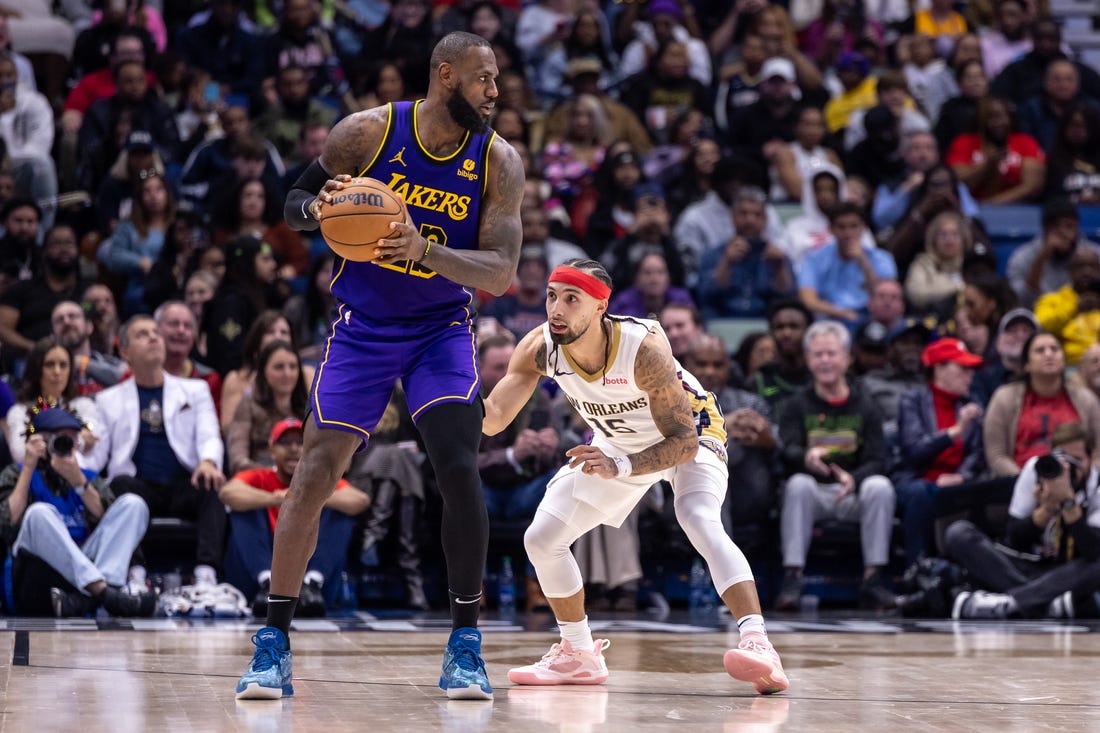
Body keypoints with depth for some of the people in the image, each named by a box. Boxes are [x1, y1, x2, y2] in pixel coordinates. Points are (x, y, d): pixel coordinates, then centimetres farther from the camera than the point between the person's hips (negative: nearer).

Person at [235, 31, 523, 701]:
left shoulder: (498, 162, -9)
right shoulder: (368, 132, -11)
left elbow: (500, 272, -16)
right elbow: (294, 203, 1)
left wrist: (425, 250, -34)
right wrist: (318, 207, -24)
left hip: (442, 328, 0)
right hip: (363, 328, 0)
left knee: (459, 469, -17)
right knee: (314, 474, -9)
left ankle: (466, 640, -4)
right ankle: (274, 641, -1)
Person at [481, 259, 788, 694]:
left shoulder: (644, 348, -37)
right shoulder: (539, 350, -23)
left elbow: (684, 442, -35)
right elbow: (494, 418, -29)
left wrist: (620, 467, -50)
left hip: (689, 434, -6)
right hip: (615, 443, 6)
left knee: (699, 520, -34)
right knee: (541, 539, 1)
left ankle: (758, 646, -46)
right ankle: (579, 656, 21)